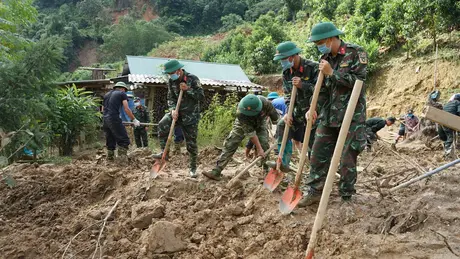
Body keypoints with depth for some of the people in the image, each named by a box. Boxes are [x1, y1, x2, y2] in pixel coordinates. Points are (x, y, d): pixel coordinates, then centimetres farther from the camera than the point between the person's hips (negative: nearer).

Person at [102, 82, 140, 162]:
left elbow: (103, 109, 23)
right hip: (114, 119, -7)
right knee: (124, 140, -6)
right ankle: (123, 160, -14)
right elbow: (126, 109, -3)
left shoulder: (107, 94, 24)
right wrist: (134, 120, 1)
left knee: (110, 141, 15)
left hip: (105, 119, 7)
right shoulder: (122, 94, 6)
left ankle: (110, 159, 18)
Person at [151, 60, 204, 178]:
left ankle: (193, 168, 19)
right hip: (177, 112, 4)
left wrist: (188, 89, -24)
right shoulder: (171, 81, 1)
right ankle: (164, 152, -8)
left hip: (191, 115, -3)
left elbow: (201, 96, -13)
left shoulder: (193, 79, -12)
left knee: (191, 143, 2)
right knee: (162, 125, -25)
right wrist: (173, 109, -15)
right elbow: (170, 98, 4)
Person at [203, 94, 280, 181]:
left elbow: (276, 118, -18)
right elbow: (250, 132, -34)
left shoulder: (265, 103, -38)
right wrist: (259, 148, -31)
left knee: (264, 145, -18)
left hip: (260, 123, 1)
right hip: (243, 124, -1)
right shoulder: (241, 113, -41)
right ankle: (216, 172, -11)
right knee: (229, 144, -10)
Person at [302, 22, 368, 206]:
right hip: (328, 115, 6)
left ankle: (346, 197, 17)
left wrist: (332, 73, -16)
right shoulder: (325, 58, 10)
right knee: (318, 154, 8)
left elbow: (358, 80, -17)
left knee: (347, 159, 2)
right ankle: (315, 192, 21)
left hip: (352, 116, -6)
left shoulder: (356, 53, -8)